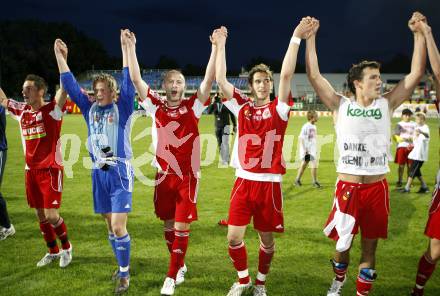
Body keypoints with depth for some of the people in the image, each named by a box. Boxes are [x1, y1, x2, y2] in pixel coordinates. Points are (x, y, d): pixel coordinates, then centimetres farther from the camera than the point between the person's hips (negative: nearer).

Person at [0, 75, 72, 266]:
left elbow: (65, 85, -23)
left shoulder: (52, 109, -10)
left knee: (51, 215, -8)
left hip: (51, 170, -6)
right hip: (31, 171, 6)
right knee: (40, 216, 11)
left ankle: (66, 247, 17)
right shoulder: (21, 111, 7)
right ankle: (53, 251, 28)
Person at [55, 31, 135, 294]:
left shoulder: (122, 108, -2)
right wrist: (60, 55, 4)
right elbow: (70, 84, 9)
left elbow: (129, 83, -14)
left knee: (118, 227, -8)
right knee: (110, 225, 12)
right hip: (99, 173, 5)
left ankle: (125, 274, 9)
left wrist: (126, 48, -20)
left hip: (120, 173, -5)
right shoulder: (90, 108, 9)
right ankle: (123, 266, 29)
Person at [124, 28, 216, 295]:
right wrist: (131, 47, -9)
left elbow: (209, 80, -14)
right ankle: (180, 266, 35)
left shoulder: (193, 107, -4)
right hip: (164, 175, 3)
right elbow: (136, 80, -3)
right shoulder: (156, 106, 2)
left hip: (188, 176, -3)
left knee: (182, 227, -2)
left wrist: (216, 46, -22)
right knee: (168, 225, 14)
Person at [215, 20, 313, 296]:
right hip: (243, 181, 1)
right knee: (234, 237, 1)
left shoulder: (278, 109, 0)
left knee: (267, 239, 9)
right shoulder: (242, 107, 5)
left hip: (270, 183, -1)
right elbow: (221, 80, -1)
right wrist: (220, 45, 0)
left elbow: (286, 75, -13)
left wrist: (296, 38, -20)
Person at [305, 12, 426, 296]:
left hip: (377, 188, 2)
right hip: (347, 187, -1)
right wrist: (310, 38, -8)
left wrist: (419, 33, -1)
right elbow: (314, 75, -5)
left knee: (369, 247, 8)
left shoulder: (386, 104, 5)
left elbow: (417, 73, 3)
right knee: (342, 243, 11)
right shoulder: (342, 105, -1)